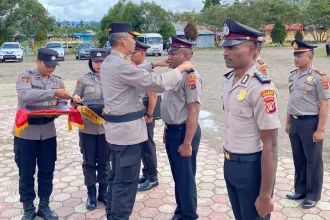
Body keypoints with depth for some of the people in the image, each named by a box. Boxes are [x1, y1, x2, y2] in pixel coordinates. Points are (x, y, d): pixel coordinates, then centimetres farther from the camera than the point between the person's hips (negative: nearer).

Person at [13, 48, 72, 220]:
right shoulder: (26, 76, -5)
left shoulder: (58, 81, 7)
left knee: (47, 171, 11)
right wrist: (53, 93, -33)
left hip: (48, 132, 3)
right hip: (26, 132, -3)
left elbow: (63, 104, 3)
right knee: (26, 173, 8)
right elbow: (25, 95, -25)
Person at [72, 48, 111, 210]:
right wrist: (75, 98, -15)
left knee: (104, 161, 12)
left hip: (106, 126, 0)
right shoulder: (84, 80, 3)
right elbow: (75, 100, 7)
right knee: (89, 161, 9)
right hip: (87, 126, 1)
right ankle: (91, 194, 24)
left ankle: (103, 192, 27)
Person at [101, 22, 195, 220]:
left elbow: (135, 72, 26)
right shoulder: (121, 65, -23)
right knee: (126, 180, 1)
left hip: (117, 127, 11)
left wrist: (155, 64, 22)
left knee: (117, 176, 21)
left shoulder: (109, 62, 9)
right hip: (127, 129, -11)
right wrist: (181, 68, -10)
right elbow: (158, 83, -23)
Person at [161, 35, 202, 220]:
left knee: (186, 177, 6)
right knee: (177, 175, 21)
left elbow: (193, 111, -23)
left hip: (183, 132, -9)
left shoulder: (190, 76, -19)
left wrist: (187, 143, -24)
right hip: (172, 131, 9)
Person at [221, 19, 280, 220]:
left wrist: (265, 195, -19)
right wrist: (228, 158, 16)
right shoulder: (229, 79, 3)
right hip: (230, 163, 8)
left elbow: (270, 146, -21)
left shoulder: (261, 88, -22)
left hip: (252, 166, -7)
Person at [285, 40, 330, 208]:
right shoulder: (293, 76, 7)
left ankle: (313, 194, 25)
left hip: (310, 123, -7)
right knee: (298, 159, 18)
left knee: (313, 161, 8)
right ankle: (300, 190, 34)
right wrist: (288, 122, 15)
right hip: (295, 122, 7)